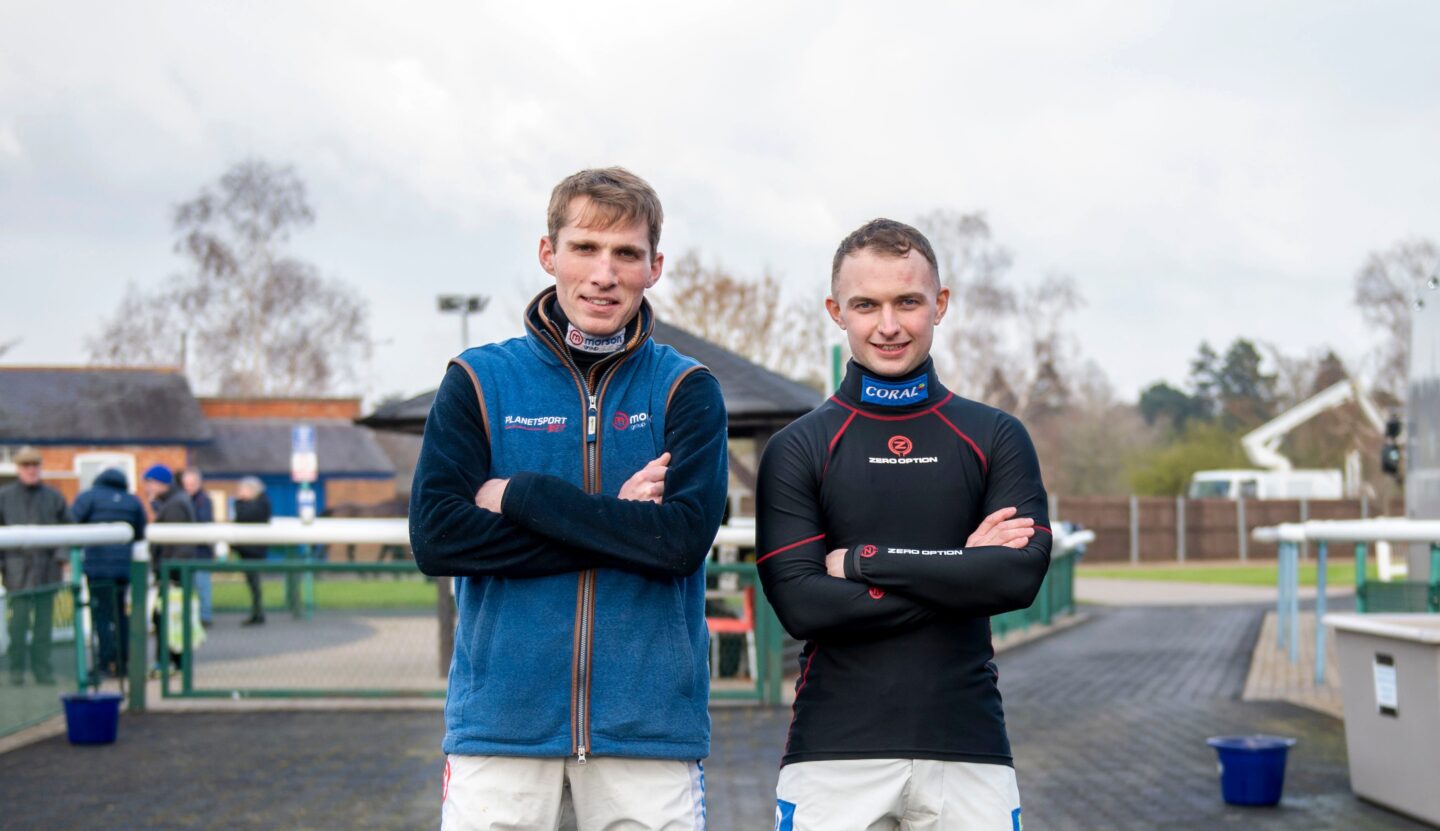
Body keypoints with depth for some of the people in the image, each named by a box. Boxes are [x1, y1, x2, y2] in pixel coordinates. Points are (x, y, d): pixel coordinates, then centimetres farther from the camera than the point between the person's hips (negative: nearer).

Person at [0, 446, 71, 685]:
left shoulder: (53, 497, 12)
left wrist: (62, 552, 2)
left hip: (46, 565, 2)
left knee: (44, 619, 3)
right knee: (19, 618, -7)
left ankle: (42, 668, 8)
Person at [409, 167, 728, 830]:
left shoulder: (685, 390, 6)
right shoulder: (478, 381, 6)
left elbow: (685, 538, -10)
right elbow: (435, 537, -7)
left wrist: (522, 496, -9)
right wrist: (618, 526, -10)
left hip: (648, 723, 0)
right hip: (501, 722, 0)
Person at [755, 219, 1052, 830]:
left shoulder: (997, 439, 9)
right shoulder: (797, 450, 5)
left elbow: (1022, 573, -6)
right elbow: (799, 603, -7)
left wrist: (865, 562, -8)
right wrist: (959, 573, -8)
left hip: (969, 750, 1)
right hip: (834, 751, -1)